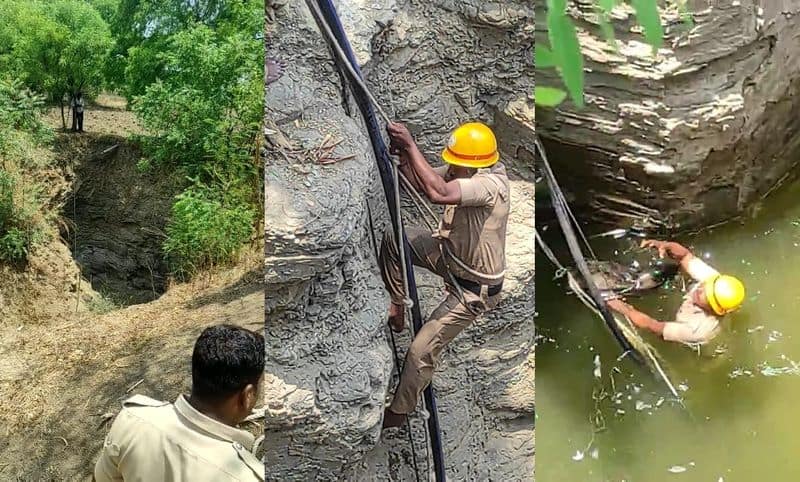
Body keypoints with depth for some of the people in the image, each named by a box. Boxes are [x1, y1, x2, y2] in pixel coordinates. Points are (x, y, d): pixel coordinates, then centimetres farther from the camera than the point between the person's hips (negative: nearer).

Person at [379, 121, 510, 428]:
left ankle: (399, 411, 18)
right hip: (451, 255, 9)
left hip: (474, 289, -9)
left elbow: (437, 193, -50)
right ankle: (397, 304, 15)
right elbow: (423, 183, 1)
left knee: (422, 350, -6)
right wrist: (403, 157, -19)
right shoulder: (463, 171, -10)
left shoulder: (491, 184, -36)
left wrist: (410, 145, -42)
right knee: (393, 237, 0)